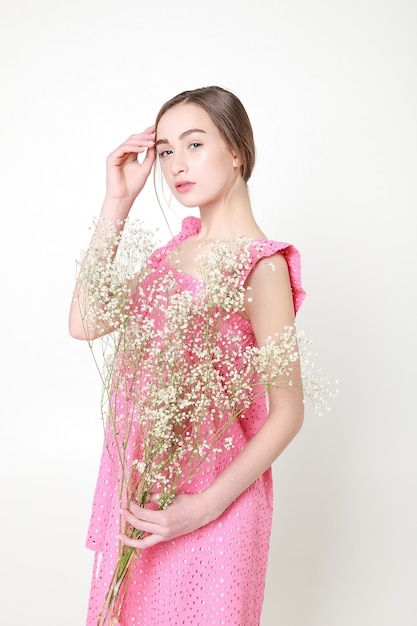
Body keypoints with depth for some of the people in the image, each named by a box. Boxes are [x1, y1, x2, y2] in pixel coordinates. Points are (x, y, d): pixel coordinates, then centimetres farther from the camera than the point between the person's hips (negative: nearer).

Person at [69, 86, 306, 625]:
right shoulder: (177, 248, 4)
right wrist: (117, 202, -7)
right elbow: (84, 323, -5)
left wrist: (207, 505, -21)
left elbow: (287, 413, -16)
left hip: (214, 483, -6)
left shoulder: (261, 265, -17)